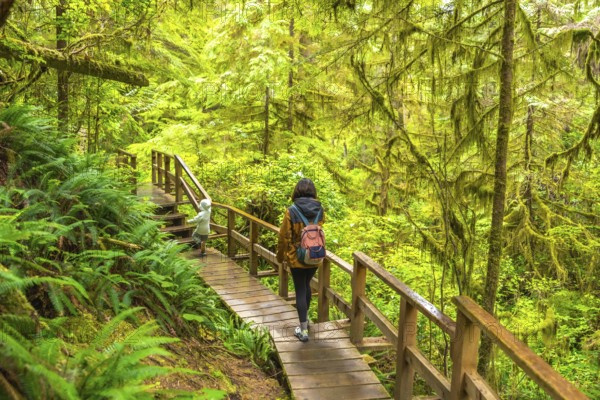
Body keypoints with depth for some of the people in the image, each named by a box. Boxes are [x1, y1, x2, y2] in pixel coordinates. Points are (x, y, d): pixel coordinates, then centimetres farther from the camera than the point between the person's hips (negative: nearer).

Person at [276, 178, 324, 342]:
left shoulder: (291, 212, -16)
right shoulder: (320, 210, -6)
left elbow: (284, 237, -10)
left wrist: (281, 257, 3)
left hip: (296, 258, -4)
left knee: (300, 290, 5)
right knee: (307, 285, 25)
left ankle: (303, 330, 8)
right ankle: (305, 317, 41)